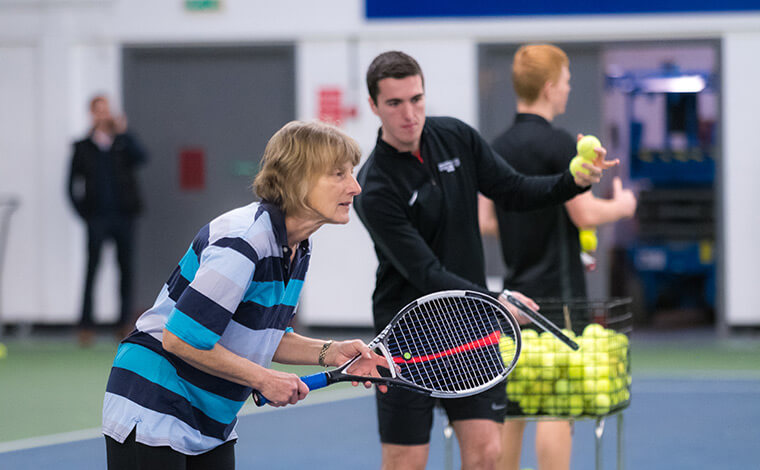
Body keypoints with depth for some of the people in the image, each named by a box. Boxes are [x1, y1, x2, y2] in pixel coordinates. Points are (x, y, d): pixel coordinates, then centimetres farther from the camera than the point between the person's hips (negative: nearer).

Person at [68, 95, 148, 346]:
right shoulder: (83, 148, 8)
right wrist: (84, 212, -1)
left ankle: (125, 322, 9)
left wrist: (123, 132, -15)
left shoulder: (124, 144, 10)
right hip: (97, 218, -2)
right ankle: (86, 326, -10)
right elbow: (73, 184, 8)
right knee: (92, 268, -10)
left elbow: (141, 158, -10)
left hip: (123, 215, 2)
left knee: (126, 269, 2)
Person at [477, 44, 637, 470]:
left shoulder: (499, 147, 10)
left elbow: (486, 221, 12)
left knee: (513, 406, 10)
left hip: (516, 290, 8)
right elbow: (586, 214, -15)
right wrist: (621, 205, 4)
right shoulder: (557, 143, -13)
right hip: (557, 291, -8)